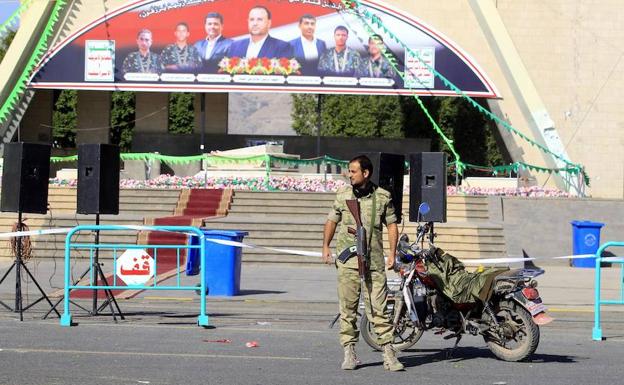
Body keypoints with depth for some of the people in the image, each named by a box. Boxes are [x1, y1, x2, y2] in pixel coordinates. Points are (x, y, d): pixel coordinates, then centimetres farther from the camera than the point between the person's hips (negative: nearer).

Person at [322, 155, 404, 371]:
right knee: (348, 308, 1)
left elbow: (391, 225, 10)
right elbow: (332, 221, 19)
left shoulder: (383, 197, 4)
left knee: (379, 308, -5)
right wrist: (325, 247, 11)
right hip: (347, 261, 2)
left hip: (374, 261, -1)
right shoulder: (342, 195, 9)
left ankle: (388, 354, -3)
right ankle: (349, 353, 7)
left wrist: (392, 253, 2)